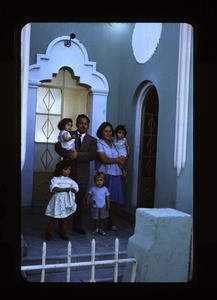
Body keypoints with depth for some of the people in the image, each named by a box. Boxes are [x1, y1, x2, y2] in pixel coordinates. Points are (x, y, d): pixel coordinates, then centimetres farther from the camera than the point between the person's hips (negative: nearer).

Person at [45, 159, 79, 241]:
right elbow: (54, 188, -22)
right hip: (58, 201, -4)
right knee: (53, 219, 4)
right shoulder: (55, 179, -6)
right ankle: (48, 233, 16)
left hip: (67, 202, 4)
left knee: (64, 219, 12)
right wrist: (64, 189, -31)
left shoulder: (71, 181, 9)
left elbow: (76, 189, 2)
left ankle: (63, 234, 23)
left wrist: (73, 190, -22)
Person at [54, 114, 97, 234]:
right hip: (67, 172, -1)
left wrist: (77, 155, -15)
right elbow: (58, 146, -5)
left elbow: (92, 155, -5)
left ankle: (77, 226, 19)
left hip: (82, 175, 1)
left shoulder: (92, 140, 11)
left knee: (80, 201, 6)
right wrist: (69, 154, -20)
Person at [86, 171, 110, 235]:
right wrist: (87, 201, -9)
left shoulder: (105, 189, -6)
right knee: (96, 218, 11)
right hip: (95, 206, 0)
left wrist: (108, 205, -3)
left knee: (102, 218, 7)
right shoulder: (93, 188, -7)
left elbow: (107, 197, 0)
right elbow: (89, 195, 3)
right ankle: (96, 228, 28)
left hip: (103, 206, 0)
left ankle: (101, 229, 21)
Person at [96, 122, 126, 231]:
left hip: (116, 175, 5)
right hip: (105, 175, -5)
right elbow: (104, 159, -12)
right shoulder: (99, 143, -1)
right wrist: (118, 160, -2)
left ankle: (111, 223, 17)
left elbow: (121, 159, 14)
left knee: (114, 200, 6)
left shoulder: (113, 144, 18)